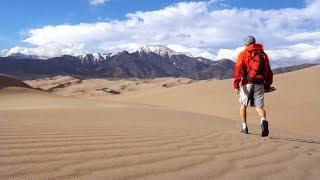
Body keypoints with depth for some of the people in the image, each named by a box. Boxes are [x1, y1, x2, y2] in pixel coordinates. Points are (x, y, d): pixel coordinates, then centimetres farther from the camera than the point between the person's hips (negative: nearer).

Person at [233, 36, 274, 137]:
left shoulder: (243, 54, 2)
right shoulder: (263, 55, 14)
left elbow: (238, 69, -11)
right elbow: (269, 72, 16)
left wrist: (236, 84, -15)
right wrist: (268, 85, 24)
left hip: (247, 83, -2)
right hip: (259, 84, 3)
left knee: (243, 105, 15)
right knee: (259, 107, 3)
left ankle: (244, 127, 15)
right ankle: (263, 120, -26)